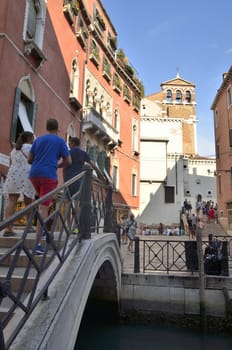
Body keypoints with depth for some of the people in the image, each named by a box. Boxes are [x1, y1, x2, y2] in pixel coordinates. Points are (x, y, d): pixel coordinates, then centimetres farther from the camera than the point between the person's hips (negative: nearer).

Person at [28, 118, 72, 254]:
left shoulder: (38, 139, 17)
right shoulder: (60, 141, 5)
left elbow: (29, 160, 18)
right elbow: (68, 161, 2)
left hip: (34, 174, 5)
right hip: (49, 176, -5)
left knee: (44, 202, 28)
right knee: (44, 207, -10)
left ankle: (42, 228, 22)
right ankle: (37, 243, -16)